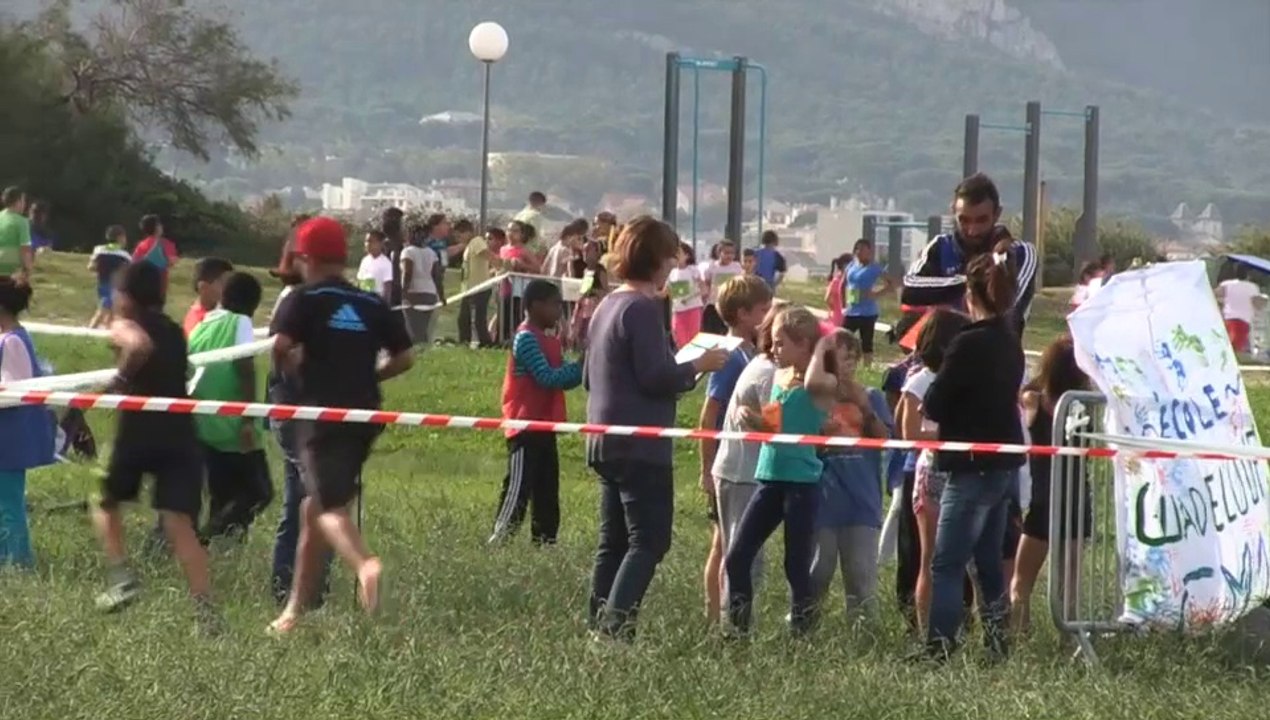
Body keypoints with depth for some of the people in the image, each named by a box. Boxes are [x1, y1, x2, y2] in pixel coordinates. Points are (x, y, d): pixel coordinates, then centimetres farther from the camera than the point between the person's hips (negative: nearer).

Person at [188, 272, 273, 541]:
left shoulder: (201, 327, 13)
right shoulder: (240, 323, -5)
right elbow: (245, 368, -16)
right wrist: (249, 419, -19)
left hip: (205, 427, 7)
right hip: (233, 427, -7)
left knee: (221, 496, 15)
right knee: (259, 491, -1)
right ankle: (215, 534, -23)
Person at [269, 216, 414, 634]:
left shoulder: (305, 300, -3)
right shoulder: (373, 305, 11)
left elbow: (280, 347, -18)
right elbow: (404, 358, 7)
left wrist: (292, 368, 2)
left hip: (322, 414, -6)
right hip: (364, 416, 6)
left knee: (328, 507, -12)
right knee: (313, 508, 17)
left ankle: (364, 564, -44)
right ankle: (296, 608, 21)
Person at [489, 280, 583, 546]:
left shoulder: (550, 341, 15)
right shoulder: (526, 338, -14)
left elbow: (563, 378, 12)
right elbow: (548, 377, -21)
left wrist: (581, 369, -4)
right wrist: (581, 367, -17)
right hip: (525, 427, -9)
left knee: (547, 494, 11)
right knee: (518, 491, -10)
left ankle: (545, 543, 15)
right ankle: (497, 544, -8)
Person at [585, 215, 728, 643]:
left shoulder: (607, 306, 14)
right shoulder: (642, 308, -14)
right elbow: (656, 377, -20)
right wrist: (697, 366, -4)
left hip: (605, 443, 9)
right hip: (641, 447, -9)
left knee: (614, 541, 12)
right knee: (649, 540, -9)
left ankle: (599, 625, 10)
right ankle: (616, 624, -20)